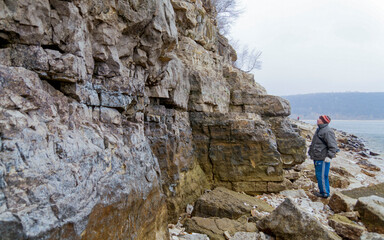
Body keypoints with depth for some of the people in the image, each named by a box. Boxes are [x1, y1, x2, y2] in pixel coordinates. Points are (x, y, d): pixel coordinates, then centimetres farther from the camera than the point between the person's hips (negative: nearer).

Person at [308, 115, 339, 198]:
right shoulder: (319, 129, 15)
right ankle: (322, 191, 27)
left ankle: (325, 193, 8)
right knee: (319, 175, 16)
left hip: (323, 159, -10)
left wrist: (329, 156, -24)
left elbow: (333, 146, -21)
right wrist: (310, 151, 26)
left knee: (322, 176, -4)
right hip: (317, 158, 10)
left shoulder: (327, 131, -18)